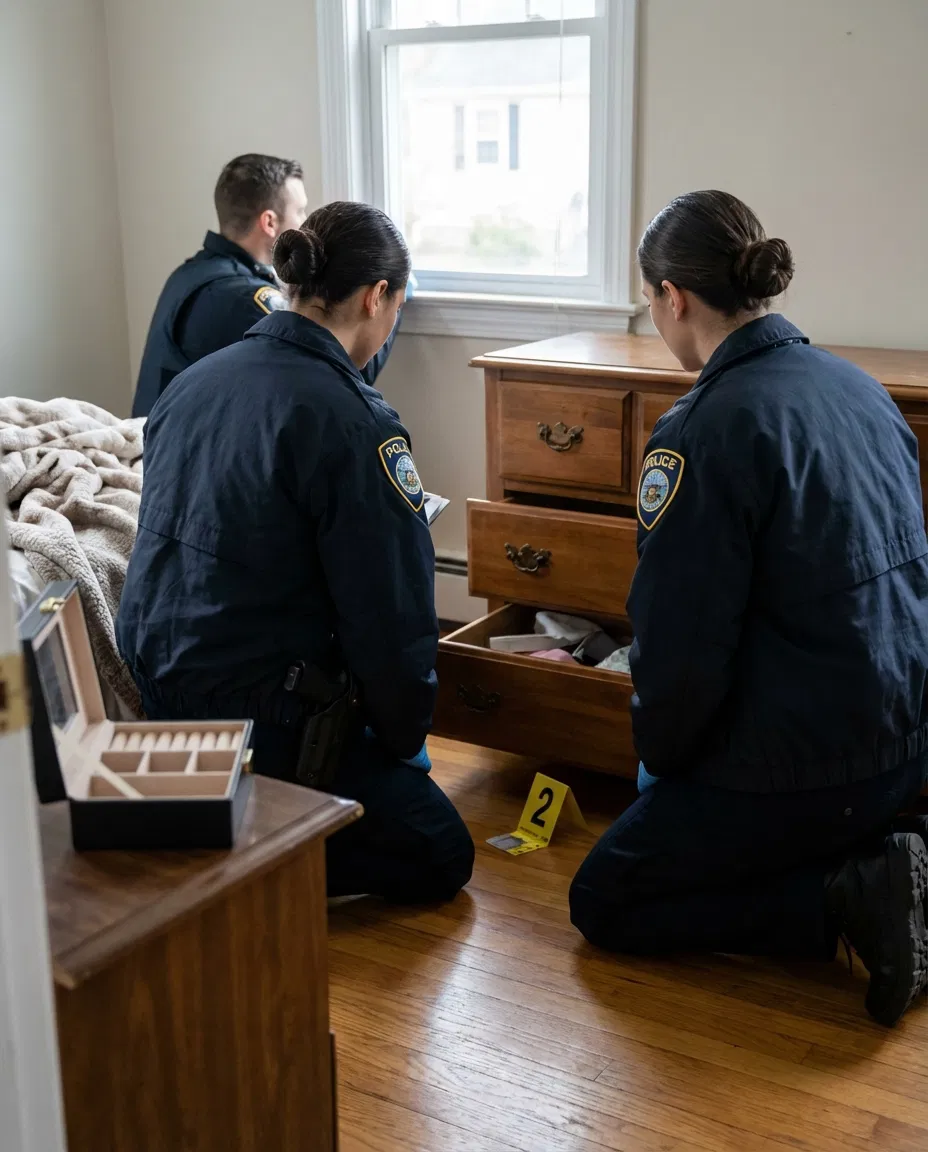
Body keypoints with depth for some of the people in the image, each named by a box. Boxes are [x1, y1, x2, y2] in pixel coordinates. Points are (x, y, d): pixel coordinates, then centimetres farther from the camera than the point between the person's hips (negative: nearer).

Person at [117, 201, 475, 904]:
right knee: (440, 859, 8)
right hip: (256, 708, -8)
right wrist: (402, 740, 2)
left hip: (159, 685, 9)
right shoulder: (355, 422, -19)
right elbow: (391, 615, -16)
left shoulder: (191, 383, 6)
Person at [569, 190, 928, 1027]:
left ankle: (854, 897, -6)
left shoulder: (705, 432, -22)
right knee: (664, 801, 31)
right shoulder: (859, 388, 3)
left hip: (805, 763, -8)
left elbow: (681, 644, -21)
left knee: (605, 902, 11)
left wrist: (661, 754, 1)